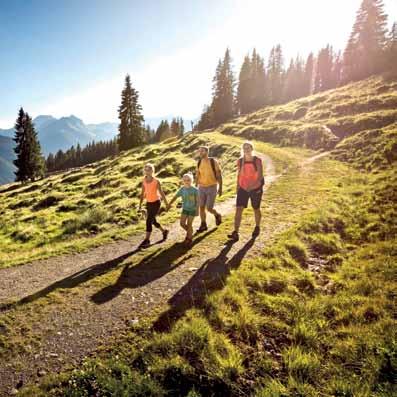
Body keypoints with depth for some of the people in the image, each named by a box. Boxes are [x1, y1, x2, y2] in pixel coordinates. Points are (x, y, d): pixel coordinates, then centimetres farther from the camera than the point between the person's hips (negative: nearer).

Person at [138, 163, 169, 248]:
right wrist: (140, 204, 2)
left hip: (156, 202, -6)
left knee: (149, 221, -11)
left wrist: (166, 204, -2)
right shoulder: (144, 181, -1)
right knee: (153, 221, 14)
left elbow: (161, 192, -7)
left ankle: (147, 240, -1)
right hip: (148, 203, 6)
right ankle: (164, 231, 39)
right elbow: (142, 193, 6)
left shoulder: (156, 181, -14)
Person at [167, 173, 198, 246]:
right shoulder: (182, 189, -6)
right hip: (185, 209, 4)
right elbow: (175, 197, 0)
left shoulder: (195, 190, -16)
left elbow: (197, 201, -11)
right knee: (182, 224, 3)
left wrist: (197, 210, -13)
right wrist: (169, 204, -7)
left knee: (189, 224, -1)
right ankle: (189, 233, 33)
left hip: (192, 209, -4)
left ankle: (189, 239, 19)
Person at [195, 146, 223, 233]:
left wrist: (220, 188, -9)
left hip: (212, 187, -5)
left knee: (209, 208, -7)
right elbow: (197, 176, 10)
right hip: (202, 188, 5)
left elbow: (219, 175, -8)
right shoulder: (199, 163, 2)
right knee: (201, 207, 3)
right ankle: (203, 225, 19)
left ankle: (217, 215, 26)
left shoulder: (213, 161, -12)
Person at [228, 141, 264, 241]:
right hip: (243, 189, 2)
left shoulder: (257, 160, -11)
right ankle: (235, 233, -14)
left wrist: (253, 184, -30)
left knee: (256, 209, 15)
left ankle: (257, 227, 40)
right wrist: (238, 187, 10)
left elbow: (260, 176, -16)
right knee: (238, 209, -11)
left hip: (255, 189, -2)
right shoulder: (240, 161, -1)